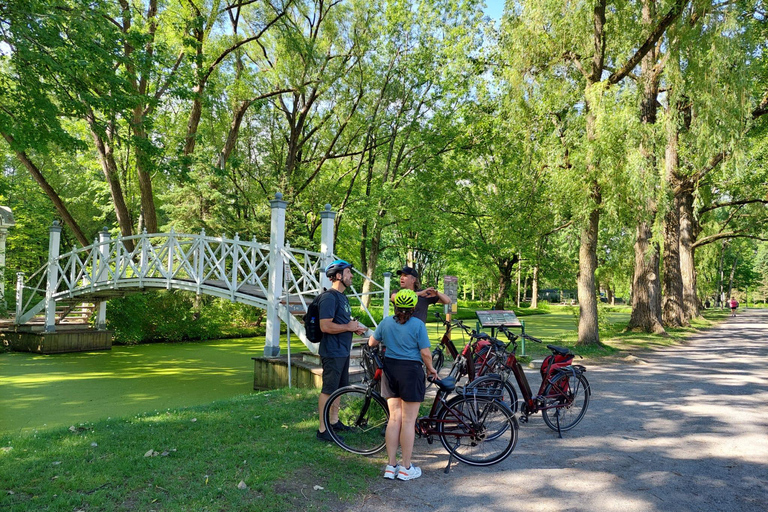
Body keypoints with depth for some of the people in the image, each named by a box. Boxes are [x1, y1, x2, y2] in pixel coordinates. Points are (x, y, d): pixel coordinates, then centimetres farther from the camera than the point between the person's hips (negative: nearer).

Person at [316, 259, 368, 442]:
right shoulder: (329, 297, -18)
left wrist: (355, 327, 6)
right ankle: (322, 430, 5)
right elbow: (325, 326, -26)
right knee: (328, 390, -3)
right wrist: (349, 327, -17)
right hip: (332, 353, -10)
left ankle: (334, 421, 32)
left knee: (339, 388, 19)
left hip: (343, 351, 10)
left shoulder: (342, 296, 15)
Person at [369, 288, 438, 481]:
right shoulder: (418, 325, -10)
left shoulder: (386, 322, 3)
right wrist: (431, 369, 6)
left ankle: (390, 466, 16)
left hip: (390, 370, 5)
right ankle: (406, 468, 11)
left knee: (394, 418, 12)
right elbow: (425, 352, -12)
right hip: (411, 371, -5)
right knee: (408, 421, 3)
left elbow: (372, 343, 16)